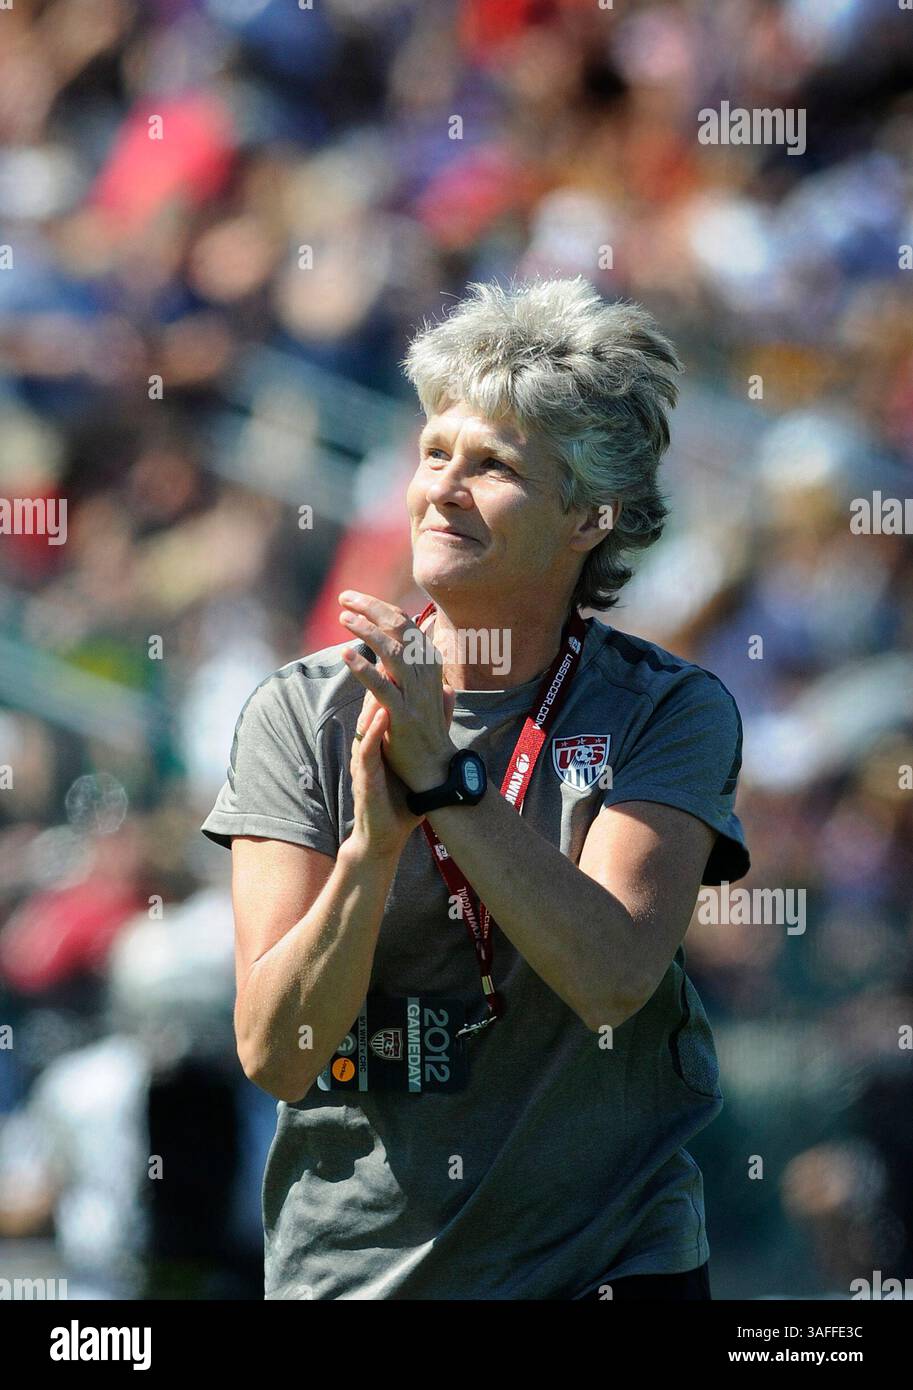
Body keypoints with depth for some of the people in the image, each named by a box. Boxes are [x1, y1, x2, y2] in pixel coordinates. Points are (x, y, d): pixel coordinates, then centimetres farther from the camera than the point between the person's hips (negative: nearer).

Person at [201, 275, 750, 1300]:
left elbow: (613, 977, -19)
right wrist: (373, 848, -23)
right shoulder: (303, 713, -3)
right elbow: (272, 1053, -9)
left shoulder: (670, 713, -4)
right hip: (354, 1261, 1)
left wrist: (446, 781, -25)